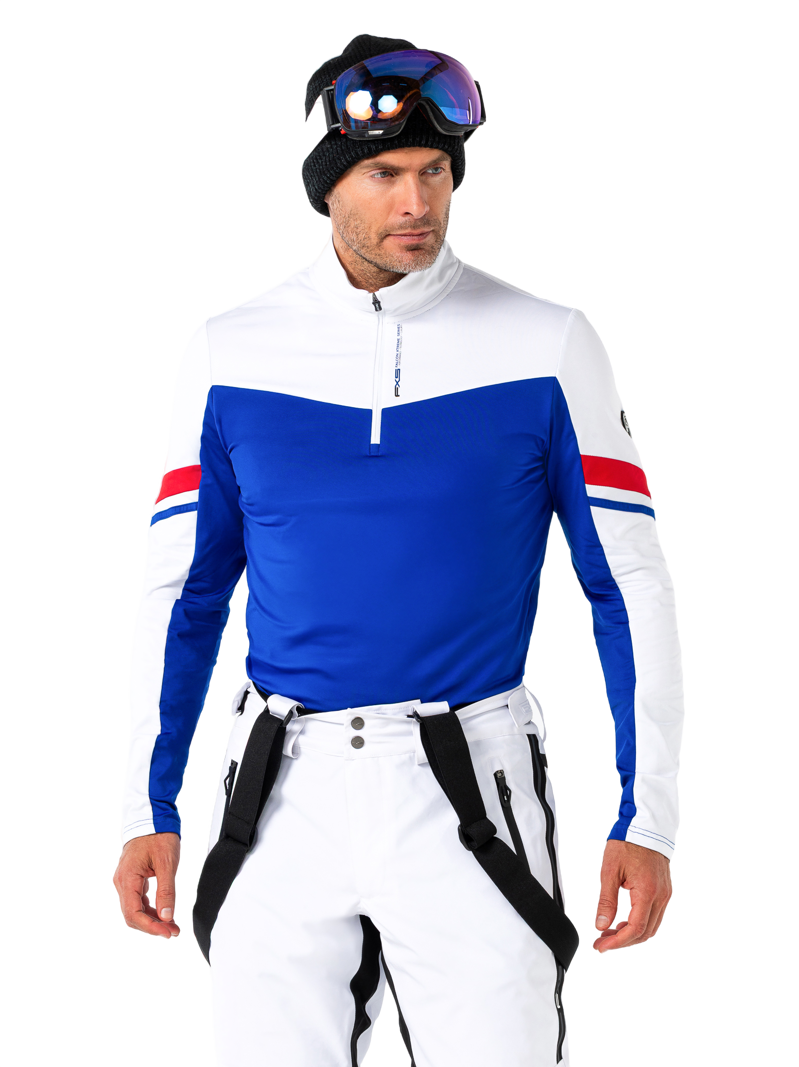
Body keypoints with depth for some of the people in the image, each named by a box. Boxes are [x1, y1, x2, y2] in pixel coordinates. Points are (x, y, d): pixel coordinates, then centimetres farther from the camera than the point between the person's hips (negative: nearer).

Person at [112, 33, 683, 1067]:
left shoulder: (547, 348, 0)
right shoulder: (229, 354, 5)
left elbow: (630, 584, 1)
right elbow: (180, 591, 10)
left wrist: (646, 822, -5)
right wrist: (148, 814, 5)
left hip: (469, 787, -1)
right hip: (282, 794, 2)